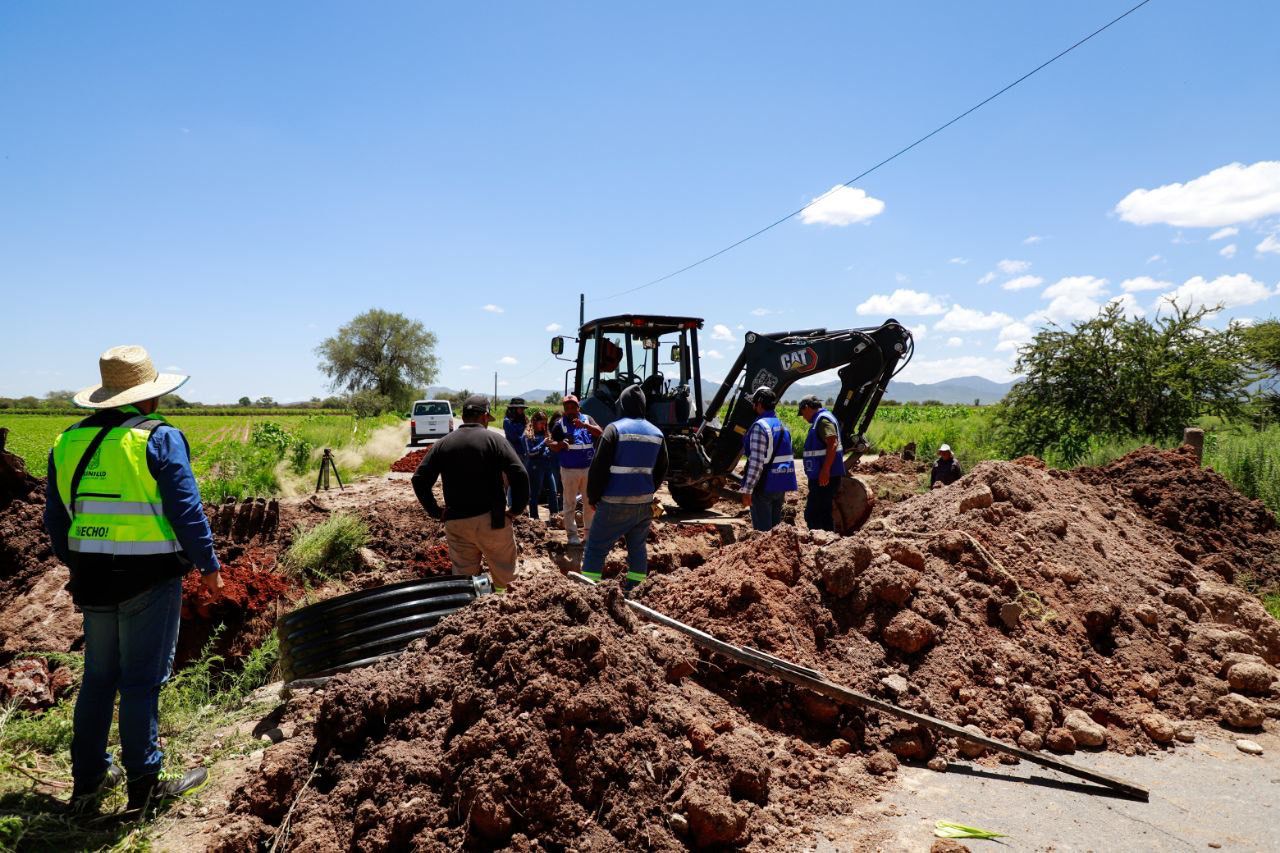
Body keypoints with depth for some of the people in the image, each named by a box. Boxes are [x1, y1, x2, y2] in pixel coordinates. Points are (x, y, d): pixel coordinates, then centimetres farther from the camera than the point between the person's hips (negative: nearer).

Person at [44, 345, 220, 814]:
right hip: (150, 579, -6)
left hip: (93, 579, 6)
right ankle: (144, 783, 14)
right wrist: (208, 565, -4)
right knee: (142, 680, 3)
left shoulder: (68, 441, 8)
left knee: (98, 677, 17)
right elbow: (186, 510, -14)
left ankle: (88, 780, 27)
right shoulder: (160, 437, -12)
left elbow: (55, 517, 14)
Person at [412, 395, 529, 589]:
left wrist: (435, 511, 8)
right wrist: (516, 509, -6)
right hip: (491, 520, -4)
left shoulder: (443, 443, 6)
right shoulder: (494, 440, -5)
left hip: (455, 523, 4)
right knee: (504, 577, 7)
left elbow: (419, 479, 2)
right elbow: (520, 475, -16)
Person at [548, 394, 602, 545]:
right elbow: (552, 444, -4)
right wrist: (560, 444, -27)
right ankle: (572, 533, 11)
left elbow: (600, 433, -12)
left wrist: (585, 425, -28)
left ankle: (589, 531, 21)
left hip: (589, 467, 2)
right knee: (569, 502, 4)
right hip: (569, 469, -2)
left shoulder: (587, 419, 2)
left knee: (590, 501, 10)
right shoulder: (561, 423, -2)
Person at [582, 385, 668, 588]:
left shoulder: (615, 429, -10)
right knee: (637, 548, 16)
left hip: (615, 503, -5)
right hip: (645, 503, 5)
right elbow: (661, 470, 13)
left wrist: (593, 497, 0)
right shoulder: (656, 433, 7)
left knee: (595, 548, 2)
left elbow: (599, 467, -11)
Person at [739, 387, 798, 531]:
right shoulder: (782, 426, 13)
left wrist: (747, 489, -19)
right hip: (781, 485, 8)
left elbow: (756, 461, -21)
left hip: (764, 486, -8)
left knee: (763, 530, -2)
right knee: (775, 527, 15)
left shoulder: (760, 426, -15)